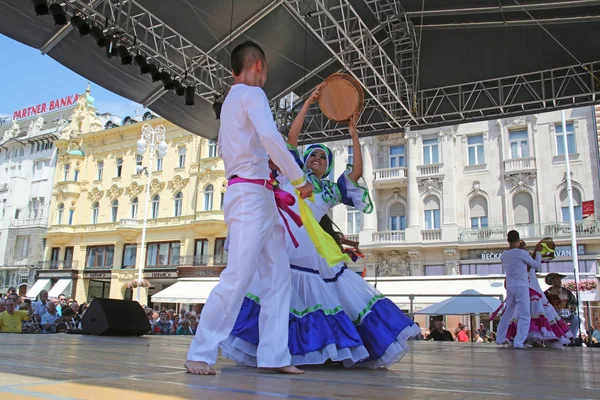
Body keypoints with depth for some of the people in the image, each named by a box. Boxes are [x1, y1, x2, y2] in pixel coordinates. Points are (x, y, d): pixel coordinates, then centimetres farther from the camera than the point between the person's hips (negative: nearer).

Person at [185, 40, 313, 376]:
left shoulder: (231, 100, 24)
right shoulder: (251, 94, -4)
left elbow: (226, 146, 31)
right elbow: (270, 135, -22)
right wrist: (300, 179, -17)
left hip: (260, 197, 10)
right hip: (251, 194, -10)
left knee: (278, 278, 4)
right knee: (238, 276, -13)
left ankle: (274, 355, 4)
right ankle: (202, 353, -5)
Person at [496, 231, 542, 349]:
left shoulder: (503, 255, 7)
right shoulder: (521, 252, -10)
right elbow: (537, 265, 1)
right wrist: (538, 252, 13)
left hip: (510, 287, 6)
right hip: (521, 287, -6)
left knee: (507, 313, 17)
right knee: (524, 315, -3)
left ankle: (500, 338, 23)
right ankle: (519, 342, -12)